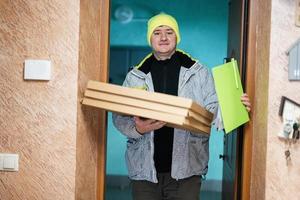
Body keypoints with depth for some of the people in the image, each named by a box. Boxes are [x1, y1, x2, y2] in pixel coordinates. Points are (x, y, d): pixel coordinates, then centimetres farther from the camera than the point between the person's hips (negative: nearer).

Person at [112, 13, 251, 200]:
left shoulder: (199, 73, 4)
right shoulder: (135, 77, 5)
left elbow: (213, 111, 3)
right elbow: (119, 116, 2)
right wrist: (137, 128, -18)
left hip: (186, 170, -1)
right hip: (145, 170, 1)